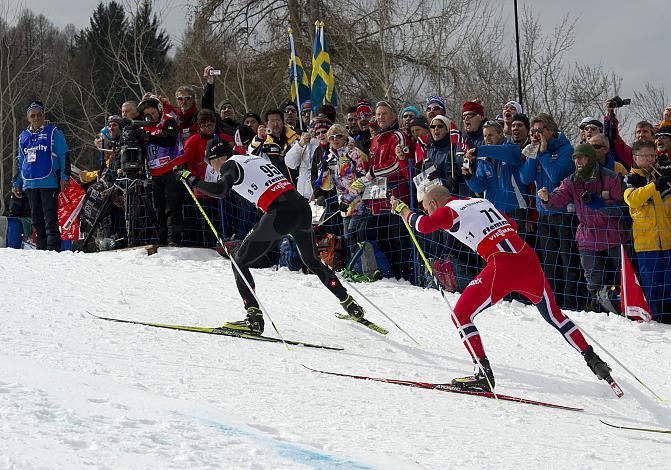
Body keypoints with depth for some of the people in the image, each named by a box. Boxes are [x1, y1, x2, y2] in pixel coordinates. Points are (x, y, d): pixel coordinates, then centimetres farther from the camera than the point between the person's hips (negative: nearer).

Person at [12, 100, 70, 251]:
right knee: (36, 220, 7)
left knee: (50, 218, -10)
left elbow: (64, 156, 1)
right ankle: (41, 249, 11)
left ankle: (54, 249, -12)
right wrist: (16, 182, 20)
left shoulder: (53, 132, 3)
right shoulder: (23, 136, 18)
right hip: (29, 185, 5)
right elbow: (19, 162, 26)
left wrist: (64, 176, -9)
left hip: (49, 183, -5)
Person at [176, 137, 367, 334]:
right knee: (313, 262, 30)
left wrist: (191, 179, -2)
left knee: (240, 262, 7)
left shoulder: (230, 165, 4)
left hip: (280, 214, -7)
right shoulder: (255, 158, 27)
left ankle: (254, 319, -3)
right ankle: (351, 306, 35)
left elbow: (220, 190, -14)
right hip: (302, 205, 8)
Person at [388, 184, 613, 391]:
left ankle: (484, 372, -7)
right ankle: (592, 360, 23)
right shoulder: (480, 201, 25)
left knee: (461, 316, 5)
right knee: (554, 315, 25)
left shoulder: (447, 211, 5)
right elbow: (511, 225, 31)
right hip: (529, 259, 7)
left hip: (502, 269, -7)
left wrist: (403, 210, 4)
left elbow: (424, 225, -14)